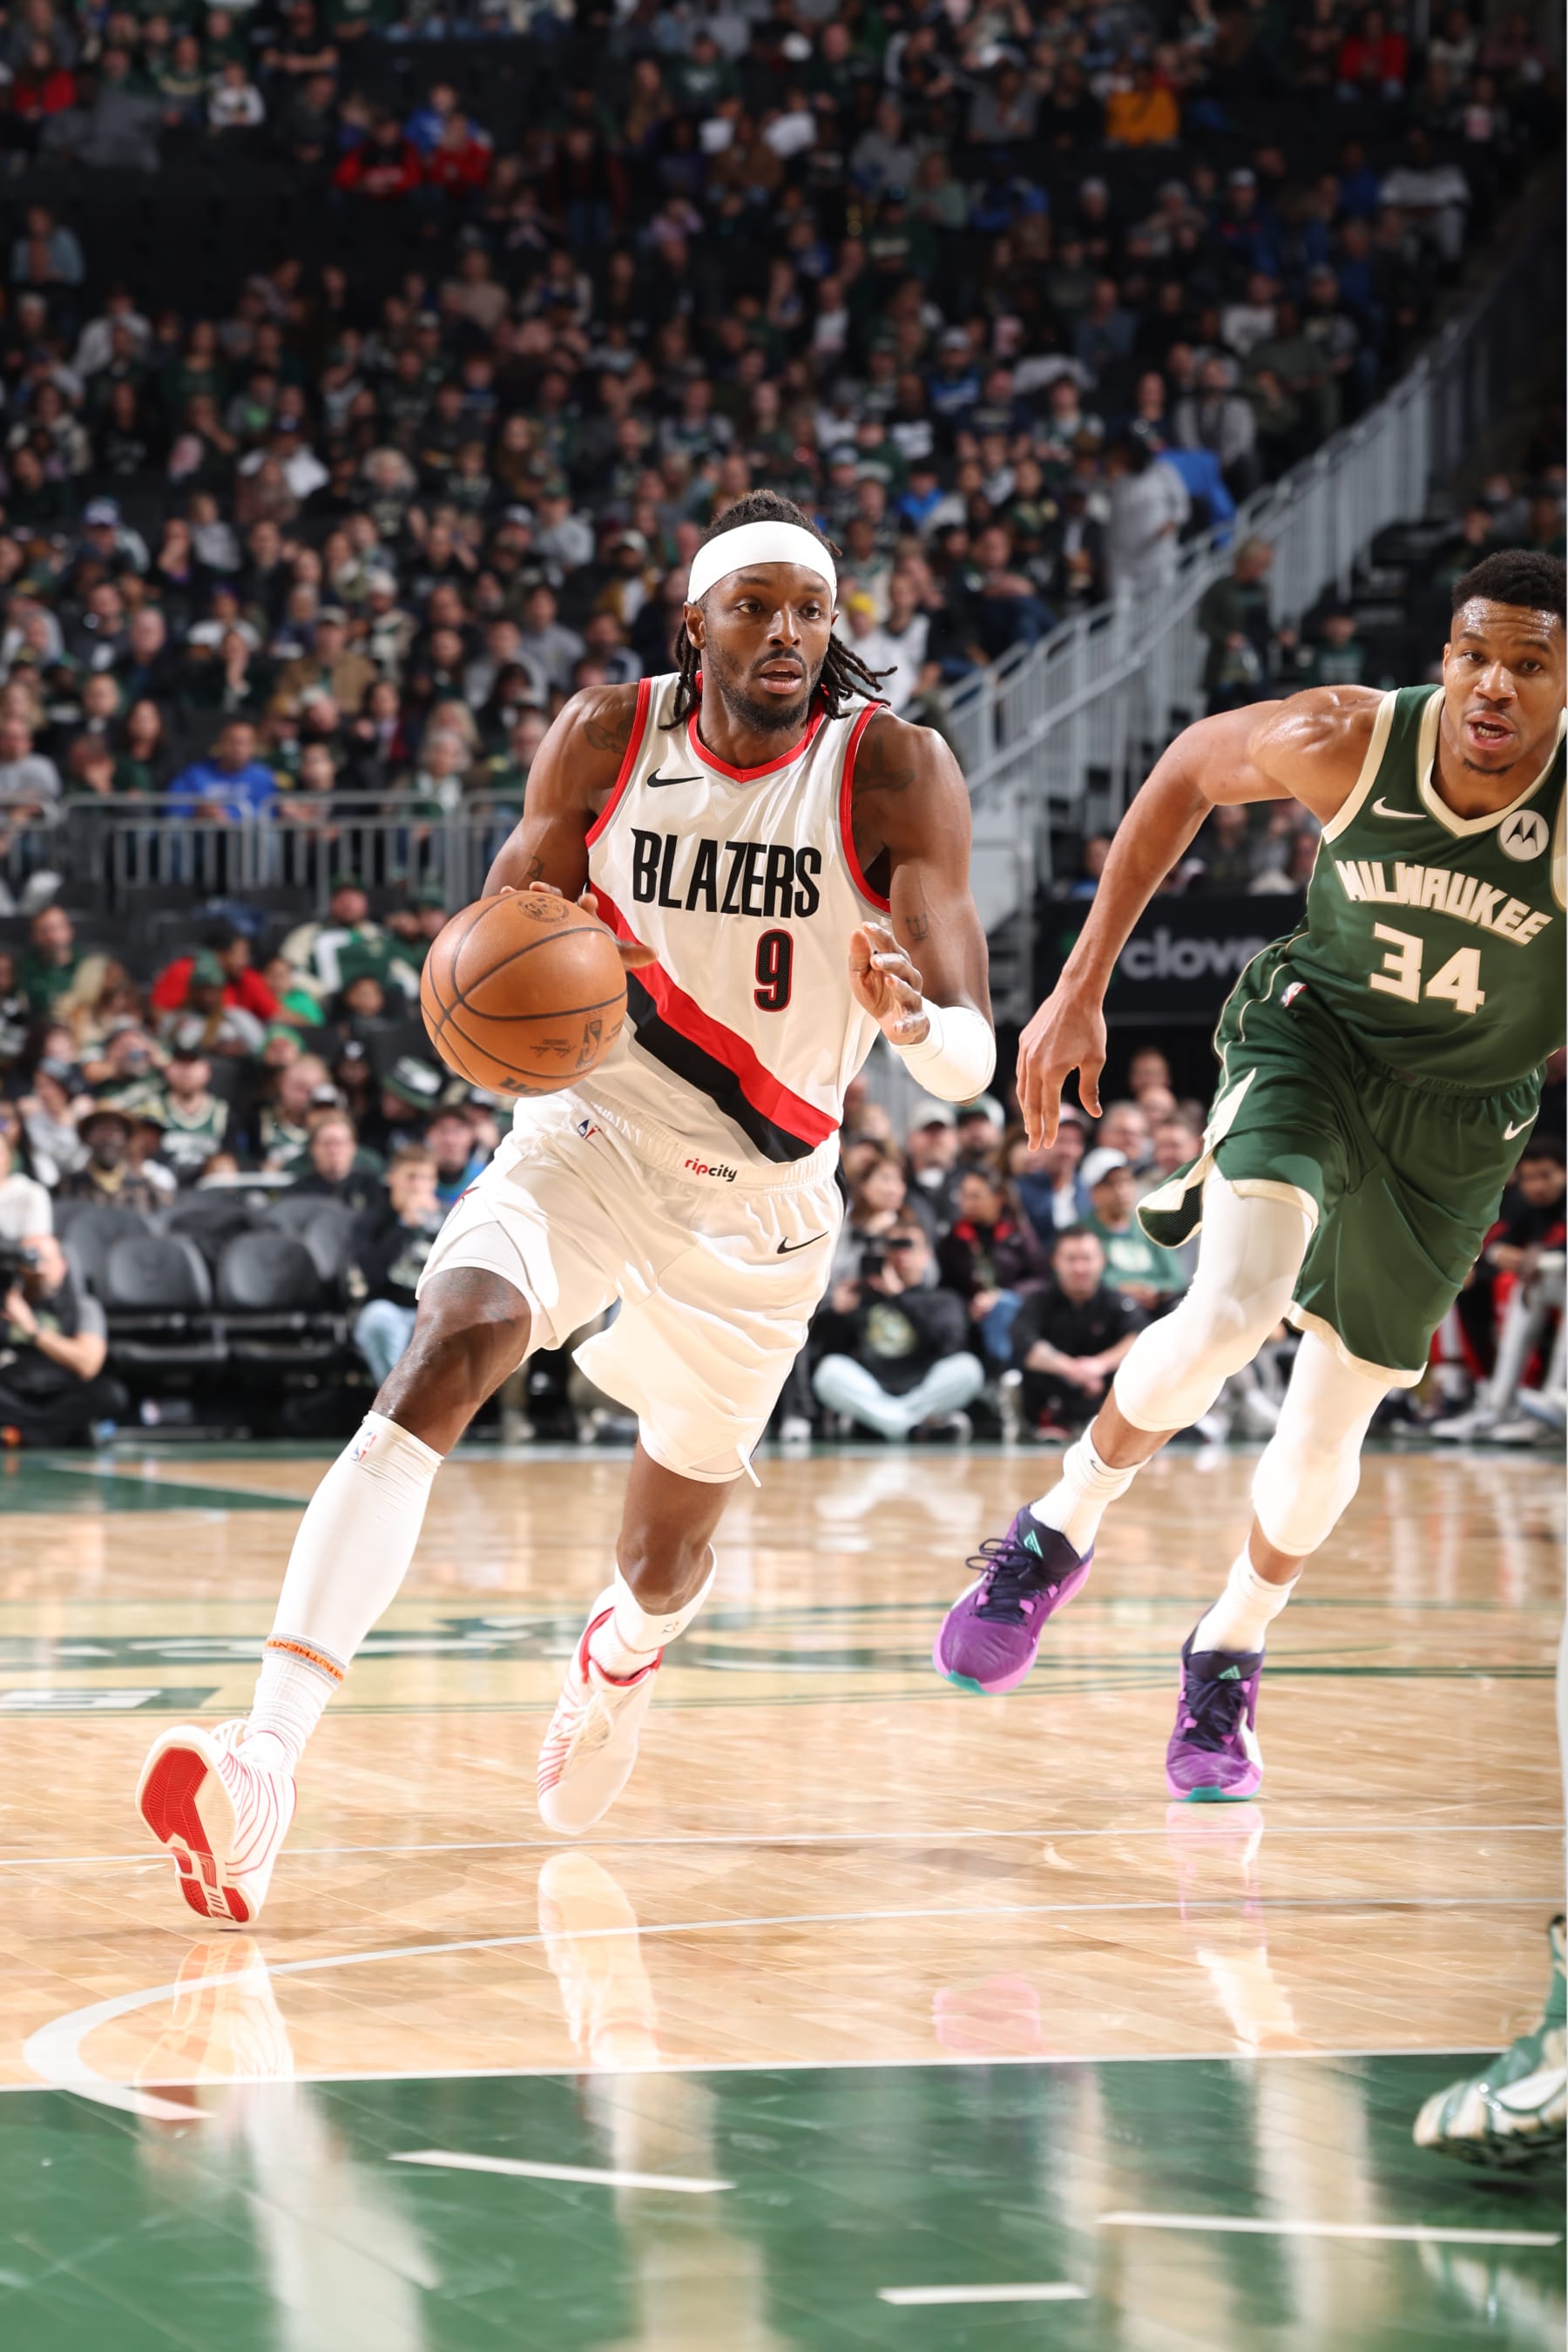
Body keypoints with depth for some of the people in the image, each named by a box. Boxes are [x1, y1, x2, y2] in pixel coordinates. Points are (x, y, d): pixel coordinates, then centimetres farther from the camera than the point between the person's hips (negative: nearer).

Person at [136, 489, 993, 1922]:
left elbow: (970, 1061, -22)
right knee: (442, 1362, -30)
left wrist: (917, 1020, -47)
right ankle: (266, 1761, -41)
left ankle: (620, 1656, 55)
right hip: (591, 1137, 0)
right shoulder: (607, 739, -8)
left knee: (667, 1559, 13)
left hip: (759, 1198, 0)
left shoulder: (895, 774, -15)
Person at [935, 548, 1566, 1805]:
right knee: (1232, 1310, -28)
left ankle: (1230, 1655, 38)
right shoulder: (1351, 739, -24)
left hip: (1461, 1118, 1)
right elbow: (1191, 769, -5)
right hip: (1315, 1036, -1)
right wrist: (1082, 985, -5)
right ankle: (1057, 1534, -2)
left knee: (1330, 1429, 9)